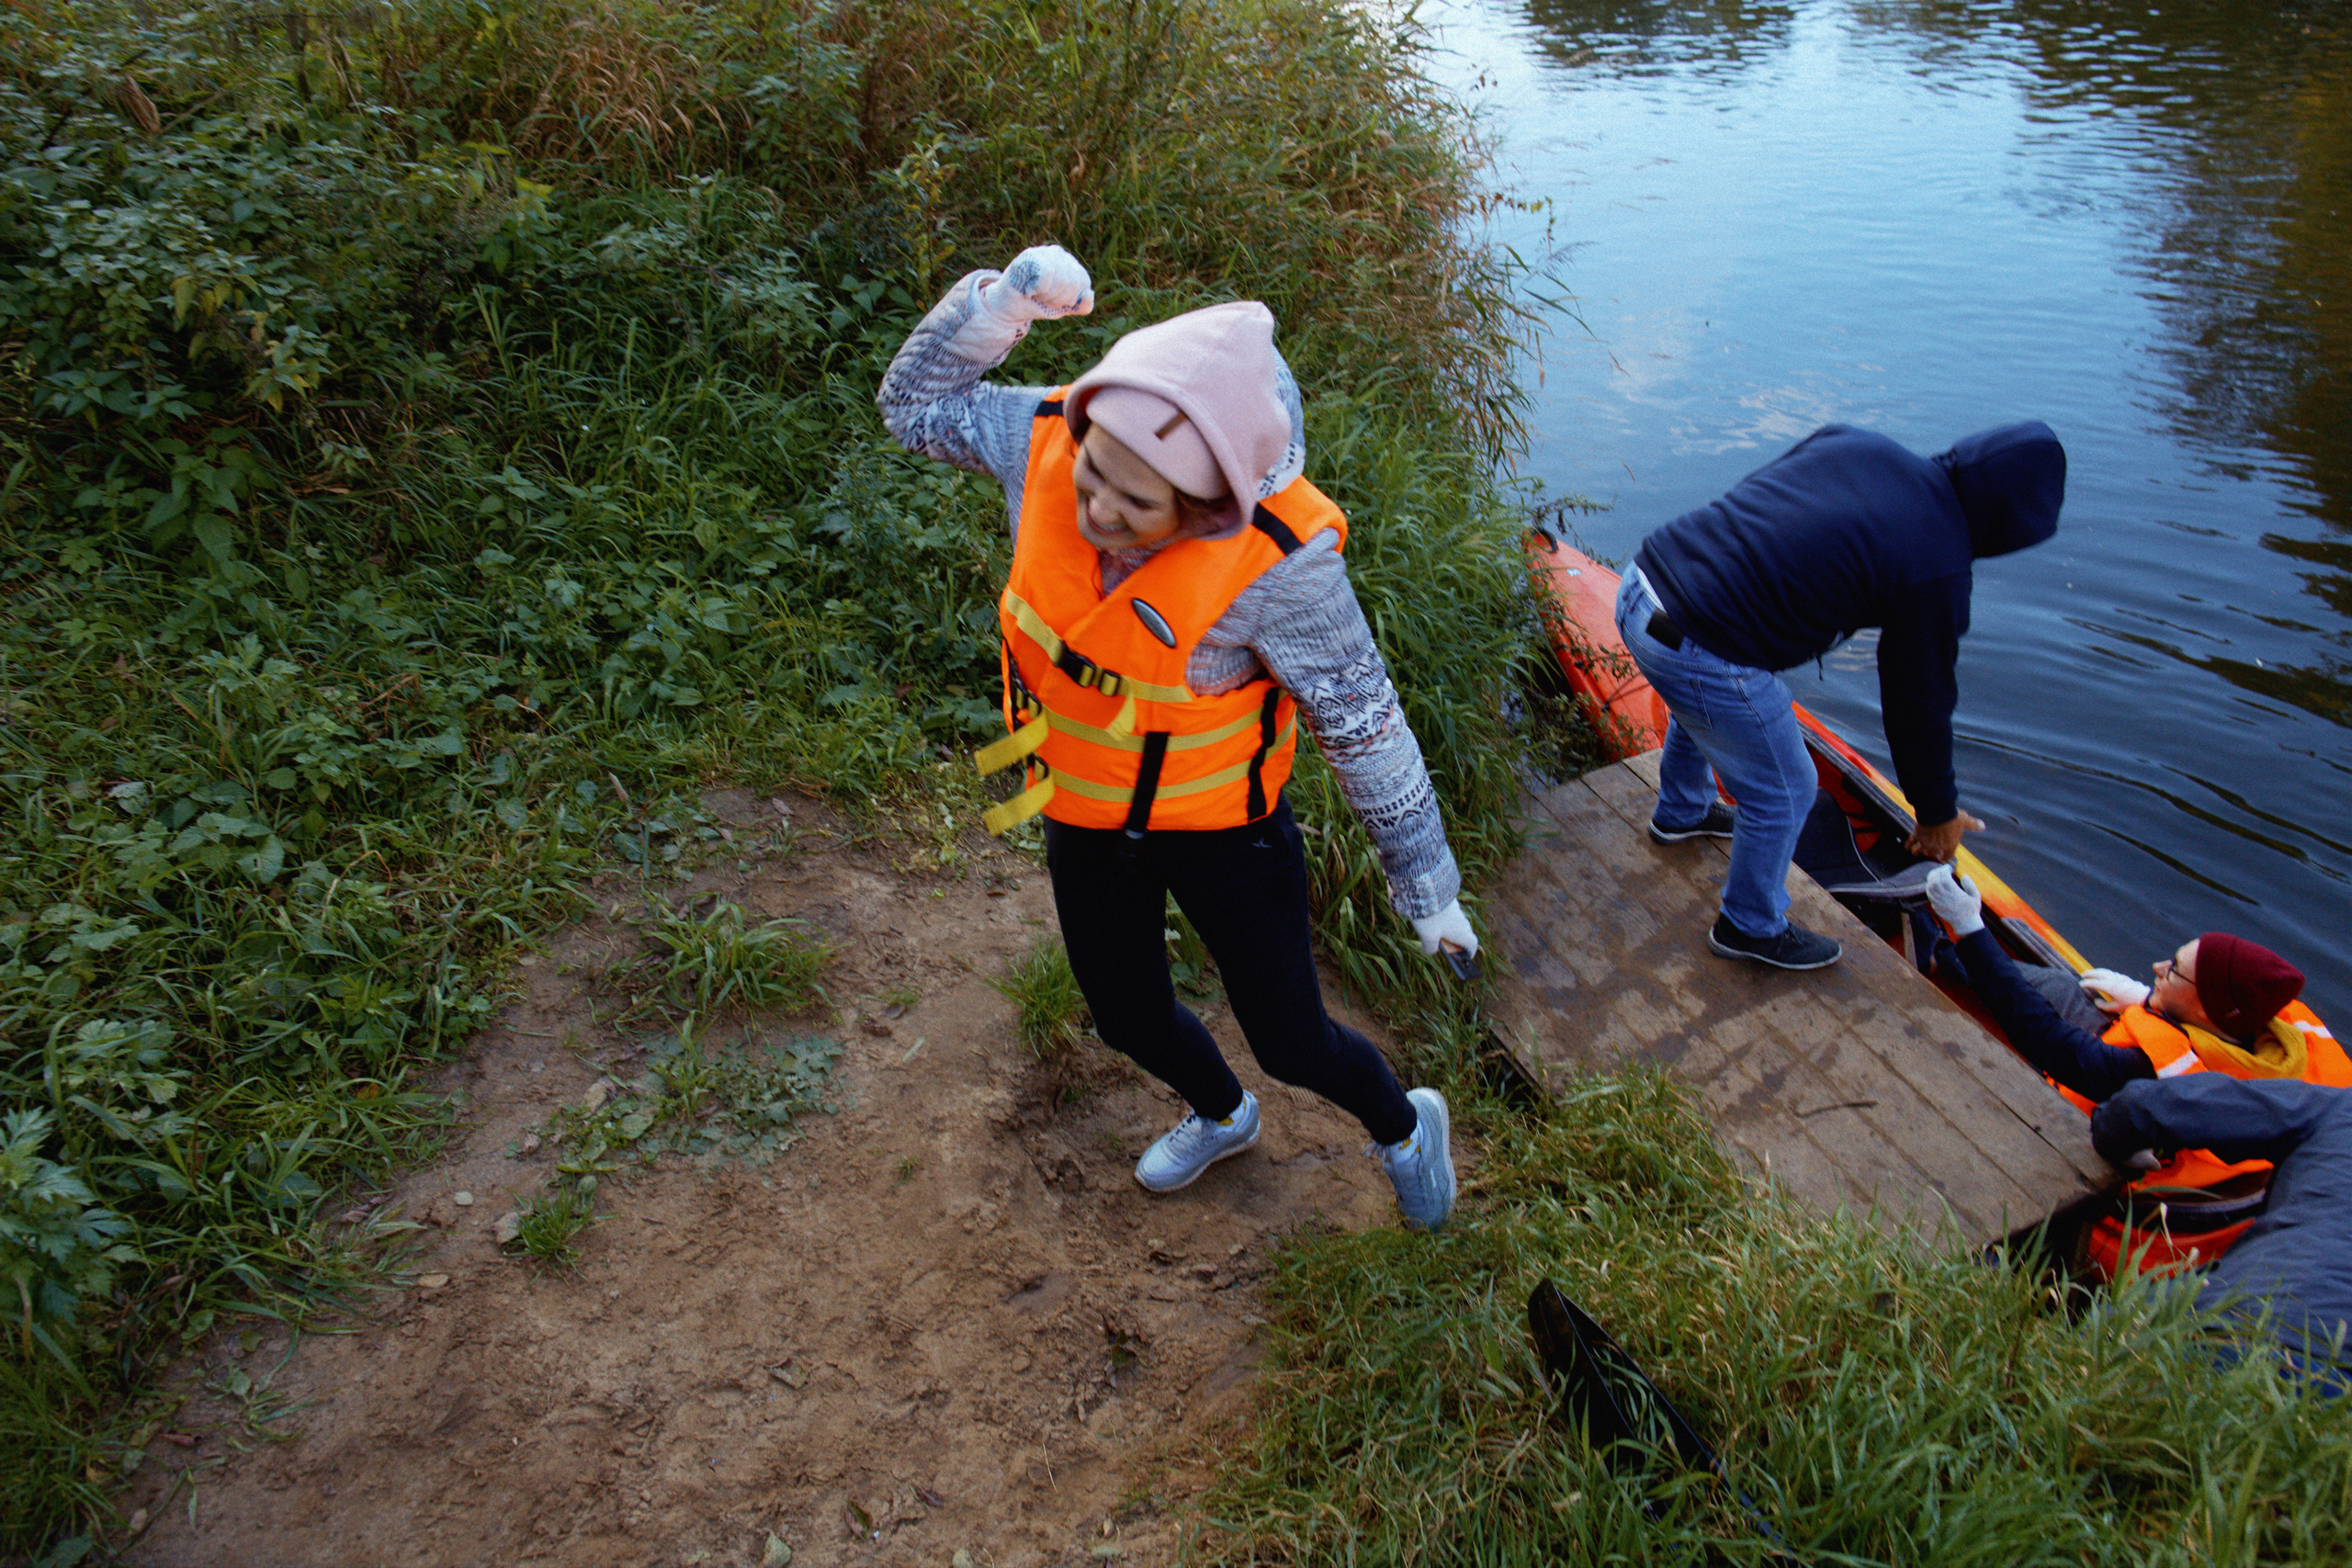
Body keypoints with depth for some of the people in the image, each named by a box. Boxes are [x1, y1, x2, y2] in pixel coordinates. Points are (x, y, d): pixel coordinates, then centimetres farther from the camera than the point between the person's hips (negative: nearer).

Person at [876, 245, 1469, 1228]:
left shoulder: (1275, 560, -34)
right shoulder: (1048, 439, -22)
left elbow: (1362, 723, -22)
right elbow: (916, 407, -2)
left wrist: (1426, 885, -11)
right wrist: (1001, 299, -21)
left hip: (1218, 822, -4)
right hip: (1083, 813, 5)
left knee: (1292, 1045, 12)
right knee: (1130, 1019, 25)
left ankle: (1403, 1127, 49)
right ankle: (1221, 1117, 61)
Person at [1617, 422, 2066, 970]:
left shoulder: (1849, 441, 7)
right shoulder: (1936, 569, -9)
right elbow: (1919, 702, 1)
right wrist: (1939, 811, 17)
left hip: (1640, 580, 8)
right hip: (1704, 657, -8)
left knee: (1697, 711, 39)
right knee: (1784, 793, 16)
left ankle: (1680, 812, 66)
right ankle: (1750, 928, 36)